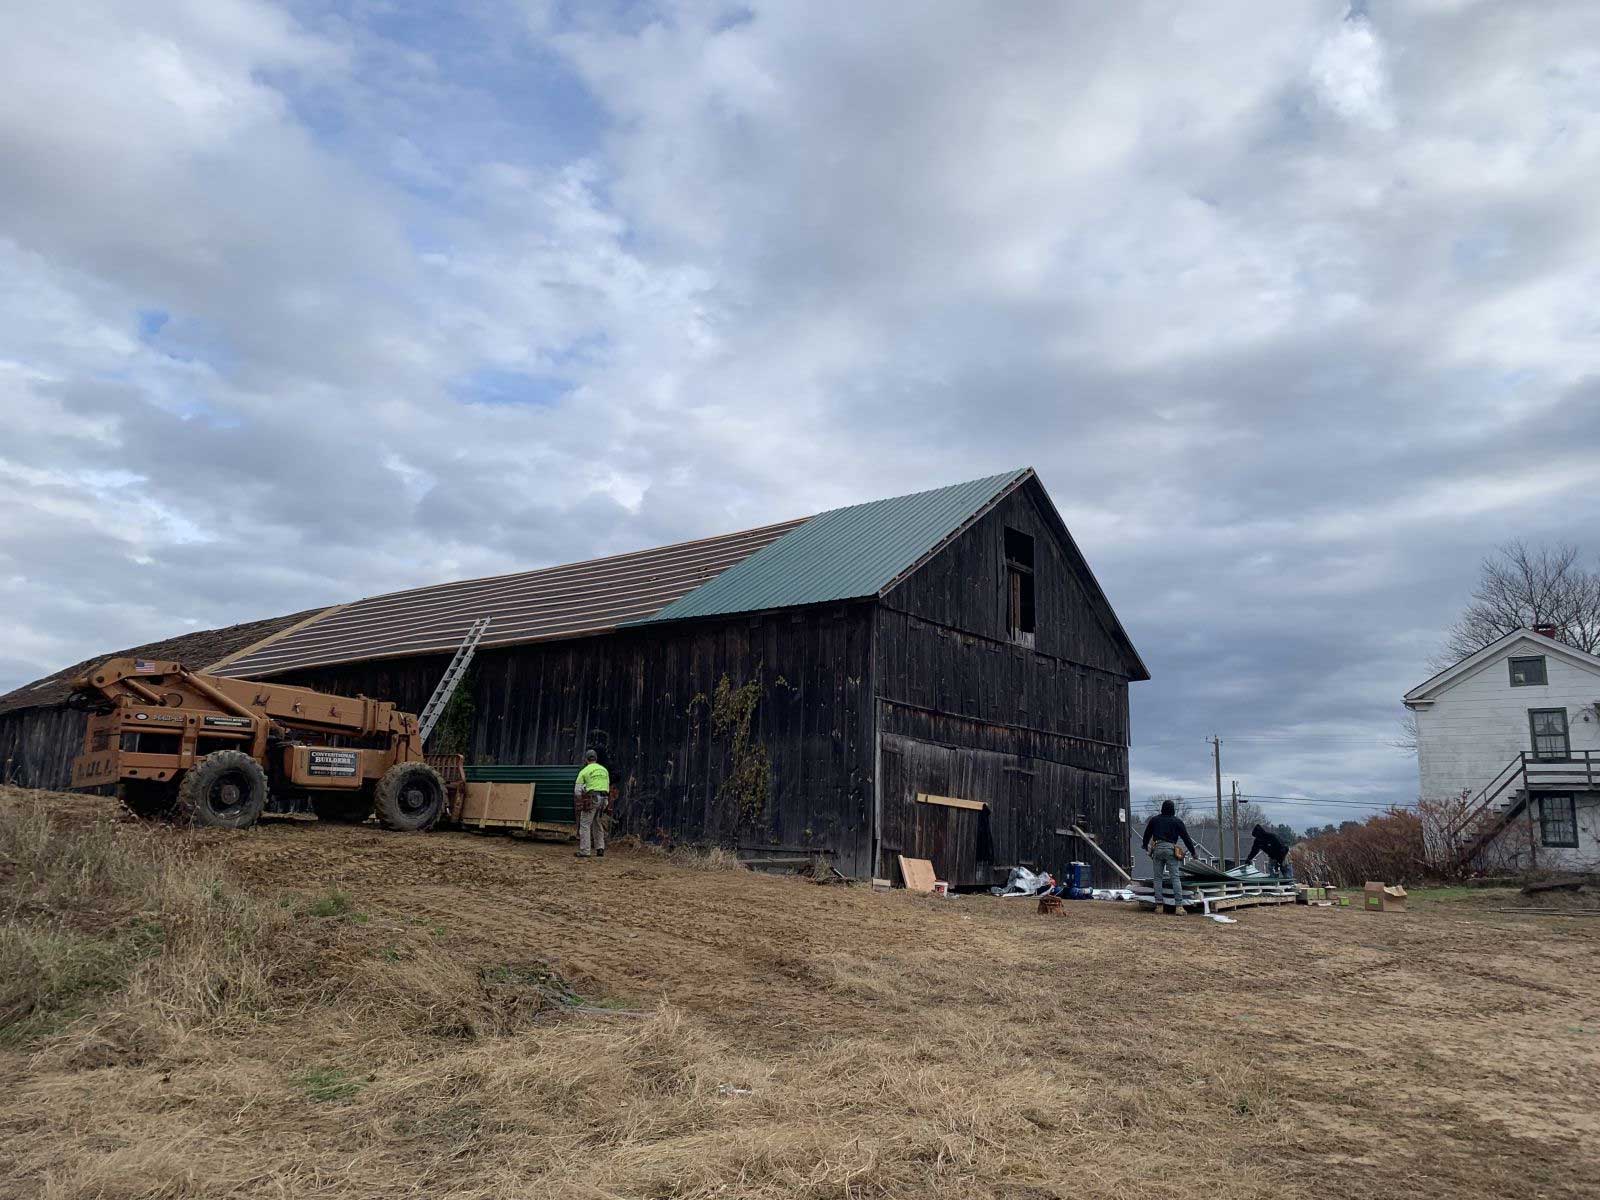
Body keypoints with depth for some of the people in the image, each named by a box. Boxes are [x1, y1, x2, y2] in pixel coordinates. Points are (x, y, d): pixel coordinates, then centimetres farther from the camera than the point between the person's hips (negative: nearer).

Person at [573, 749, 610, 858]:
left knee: (585, 825, -1)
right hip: (603, 800, 5)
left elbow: (577, 790, -2)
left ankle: (584, 852, -6)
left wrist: (580, 803, 10)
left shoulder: (584, 771, 1)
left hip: (591, 799, -5)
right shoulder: (604, 770, 17)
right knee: (598, 825, 16)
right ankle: (600, 849, 10)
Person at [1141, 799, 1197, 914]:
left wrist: (1146, 846, 42)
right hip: (1170, 850, -2)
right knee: (1175, 878, -4)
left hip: (1157, 849, 2)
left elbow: (1146, 835, 24)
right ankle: (1179, 906, -12)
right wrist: (1193, 852, 19)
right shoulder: (1177, 821, 8)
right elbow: (1186, 838, 9)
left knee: (1157, 877, 6)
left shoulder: (1154, 820, 15)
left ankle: (1159, 905, 2)